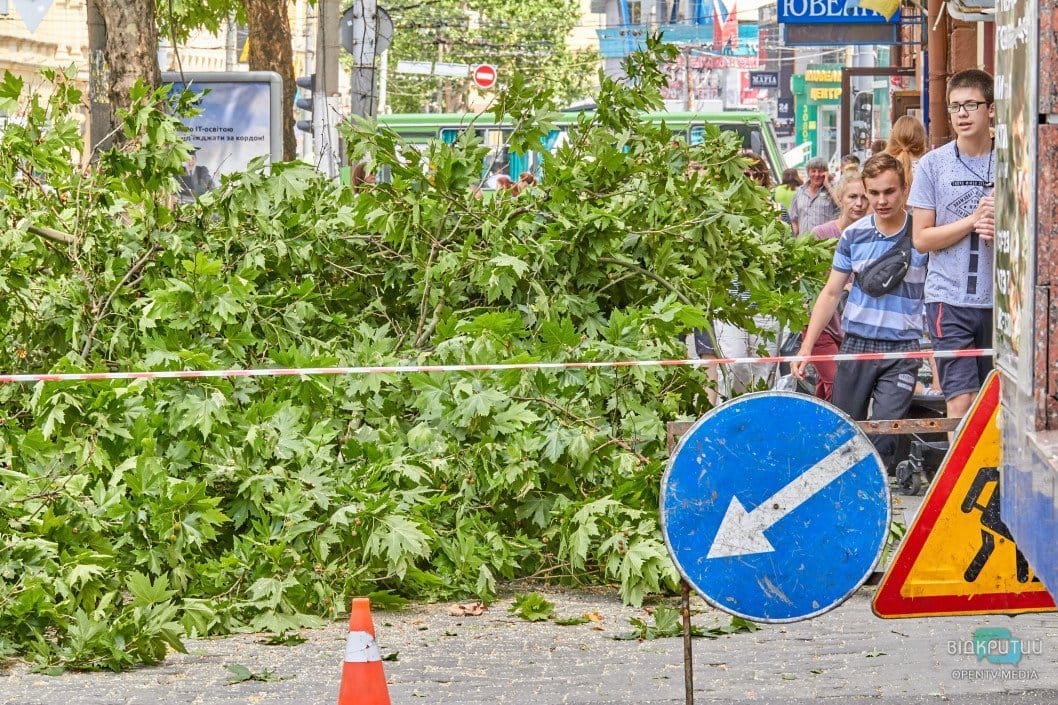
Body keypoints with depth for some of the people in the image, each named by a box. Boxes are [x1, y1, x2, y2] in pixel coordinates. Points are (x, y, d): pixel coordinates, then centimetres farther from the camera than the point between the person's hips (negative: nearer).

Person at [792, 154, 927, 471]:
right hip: (857, 344, 3)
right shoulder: (853, 236, 4)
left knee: (885, 435, -10)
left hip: (902, 349, -3)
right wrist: (806, 347, 4)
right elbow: (831, 293, 10)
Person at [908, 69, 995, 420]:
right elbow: (922, 239, -1)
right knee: (961, 403, -10)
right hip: (950, 299, -2)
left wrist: (1002, 230, -11)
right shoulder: (933, 164, 2)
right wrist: (974, 220, -12)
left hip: (1000, 299, 2)